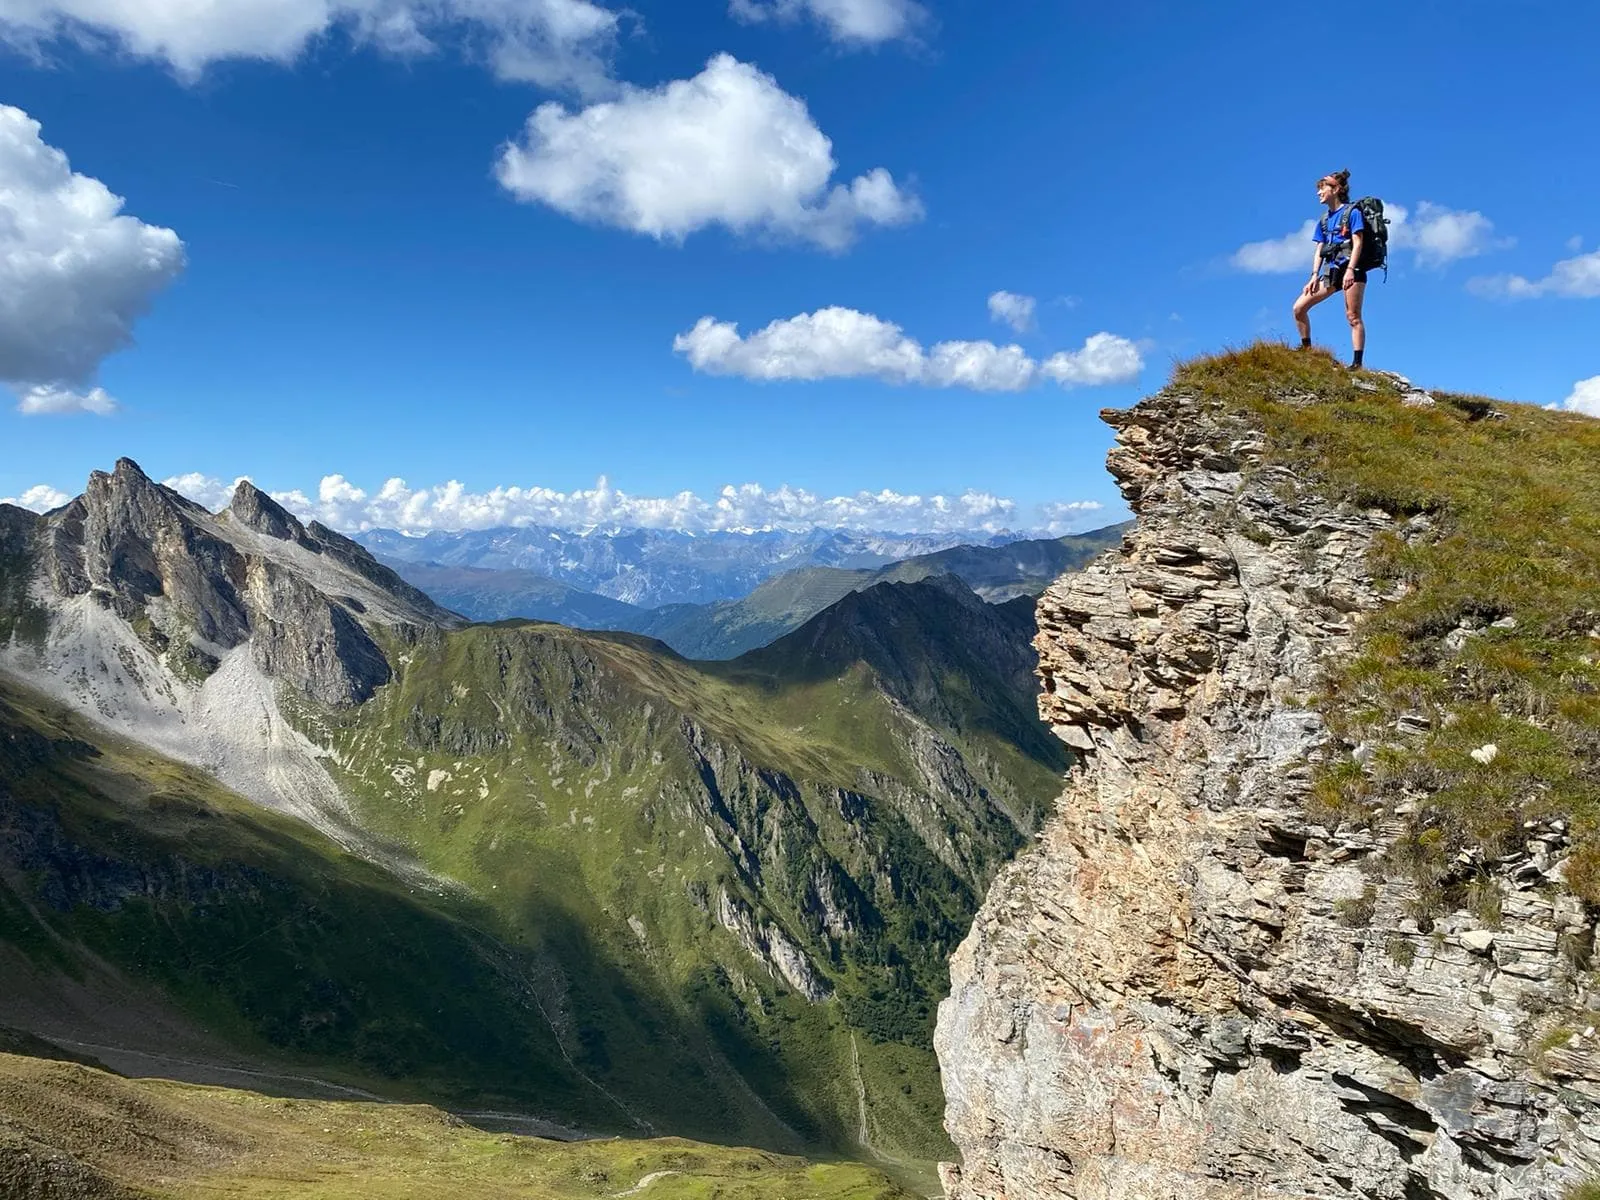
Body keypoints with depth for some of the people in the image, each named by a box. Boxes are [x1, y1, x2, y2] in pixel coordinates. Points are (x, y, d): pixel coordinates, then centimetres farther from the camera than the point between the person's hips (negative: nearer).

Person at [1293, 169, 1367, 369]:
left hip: (1351, 269, -7)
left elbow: (1357, 243, -9)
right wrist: (1314, 275, 4)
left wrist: (1350, 270, -21)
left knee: (1353, 317, -11)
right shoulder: (1324, 220, 19)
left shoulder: (1352, 212, -1)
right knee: (1299, 308, -3)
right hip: (1330, 270, 7)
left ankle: (1357, 363, -14)